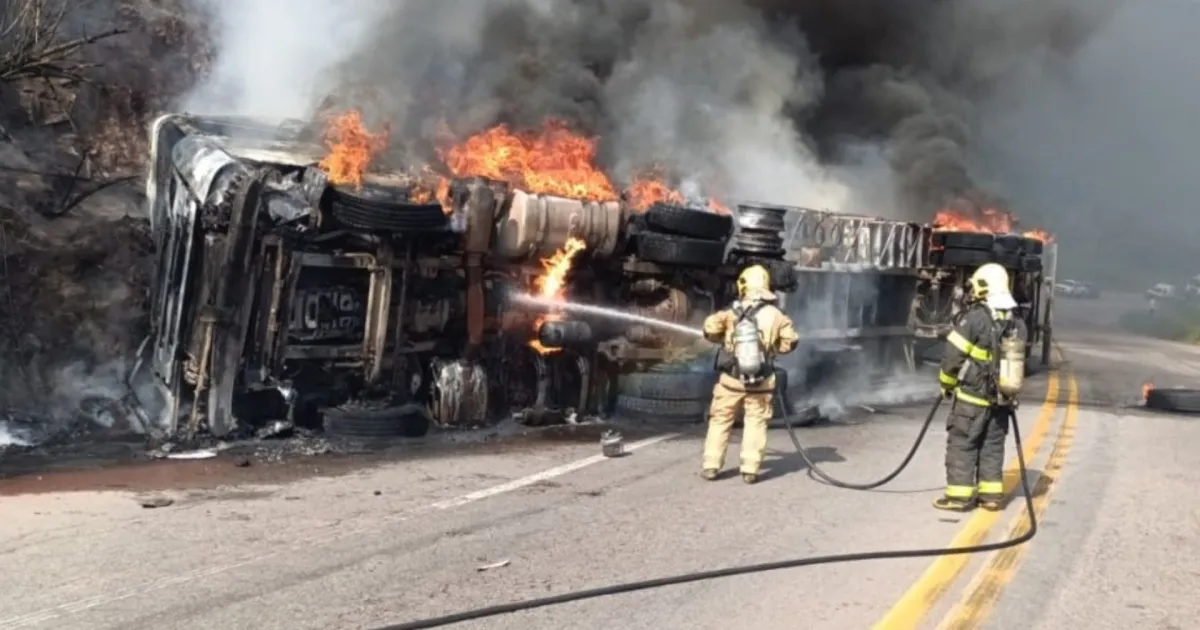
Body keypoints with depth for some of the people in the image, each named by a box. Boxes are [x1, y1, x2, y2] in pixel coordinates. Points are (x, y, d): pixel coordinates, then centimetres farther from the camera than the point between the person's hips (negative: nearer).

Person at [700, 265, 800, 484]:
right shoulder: (775, 315, -2)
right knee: (755, 423, 8)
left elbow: (710, 328, -11)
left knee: (720, 420, 11)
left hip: (731, 378, 0)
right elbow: (791, 340, -2)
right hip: (761, 381, 0)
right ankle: (750, 469, 3)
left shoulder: (732, 312, -5)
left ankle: (711, 466, 11)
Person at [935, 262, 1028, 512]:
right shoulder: (1017, 323, 4)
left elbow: (953, 355, -13)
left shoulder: (975, 318, -16)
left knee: (961, 444, 2)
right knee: (992, 446, 15)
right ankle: (992, 494, 19)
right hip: (1000, 399, 6)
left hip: (972, 397, -6)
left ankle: (959, 495, 3)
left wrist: (946, 384, 2)